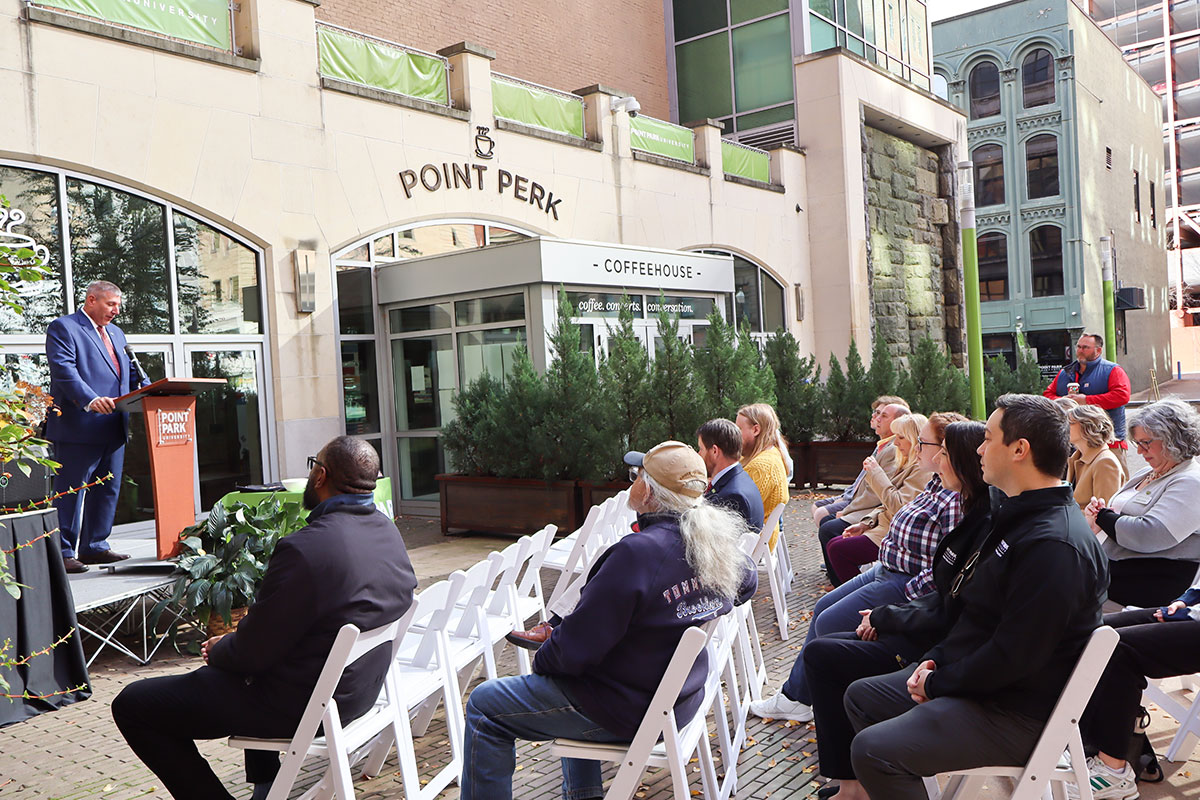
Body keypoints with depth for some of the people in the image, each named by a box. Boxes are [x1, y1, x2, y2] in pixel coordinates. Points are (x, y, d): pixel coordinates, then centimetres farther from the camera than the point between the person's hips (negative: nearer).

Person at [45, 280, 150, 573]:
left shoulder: (116, 333, 22)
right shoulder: (63, 327, -3)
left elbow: (130, 372, 22)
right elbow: (64, 370, -16)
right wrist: (91, 400, -30)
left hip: (113, 428, 8)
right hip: (78, 428, -8)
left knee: (107, 489, 12)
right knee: (70, 491, -3)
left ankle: (95, 546, 22)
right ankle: (63, 552, 3)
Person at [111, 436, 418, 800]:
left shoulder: (305, 549, -29)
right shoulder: (388, 531, -2)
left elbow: (253, 653, -20)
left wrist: (218, 650, 2)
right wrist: (233, 641, 13)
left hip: (298, 707, -8)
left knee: (131, 705, 2)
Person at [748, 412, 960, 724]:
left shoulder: (956, 499, -25)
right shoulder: (935, 486, 6)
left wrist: (904, 597, -23)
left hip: (907, 586, -11)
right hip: (886, 570, 11)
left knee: (829, 625, -9)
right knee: (823, 608, 16)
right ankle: (794, 696, 26)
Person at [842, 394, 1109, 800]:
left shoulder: (1054, 545, -27)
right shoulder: (1020, 516, 9)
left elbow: (1012, 656, -28)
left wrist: (939, 682, -15)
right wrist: (935, 659, 4)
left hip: (1016, 712, -10)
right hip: (970, 676, 10)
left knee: (872, 750, -23)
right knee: (860, 697, 16)